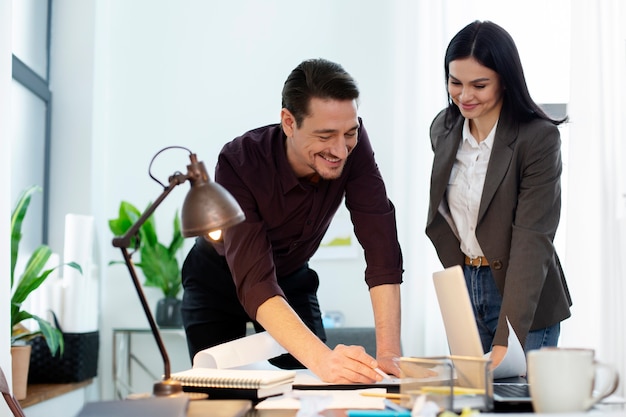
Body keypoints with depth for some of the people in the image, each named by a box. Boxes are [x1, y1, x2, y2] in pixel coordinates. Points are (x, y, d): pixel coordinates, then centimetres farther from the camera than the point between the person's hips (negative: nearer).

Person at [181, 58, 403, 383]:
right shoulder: (239, 163, -35)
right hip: (220, 281, -2)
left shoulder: (353, 146, -26)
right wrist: (320, 357, -58)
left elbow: (381, 247, -28)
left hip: (292, 279, 3)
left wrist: (388, 353, -39)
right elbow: (254, 283, -43)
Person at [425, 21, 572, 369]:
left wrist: (506, 340, -31)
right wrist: (459, 276, 7)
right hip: (464, 291, 5)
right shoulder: (444, 129, 1)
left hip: (523, 298, -5)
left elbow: (532, 241, -24)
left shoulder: (539, 138, -17)